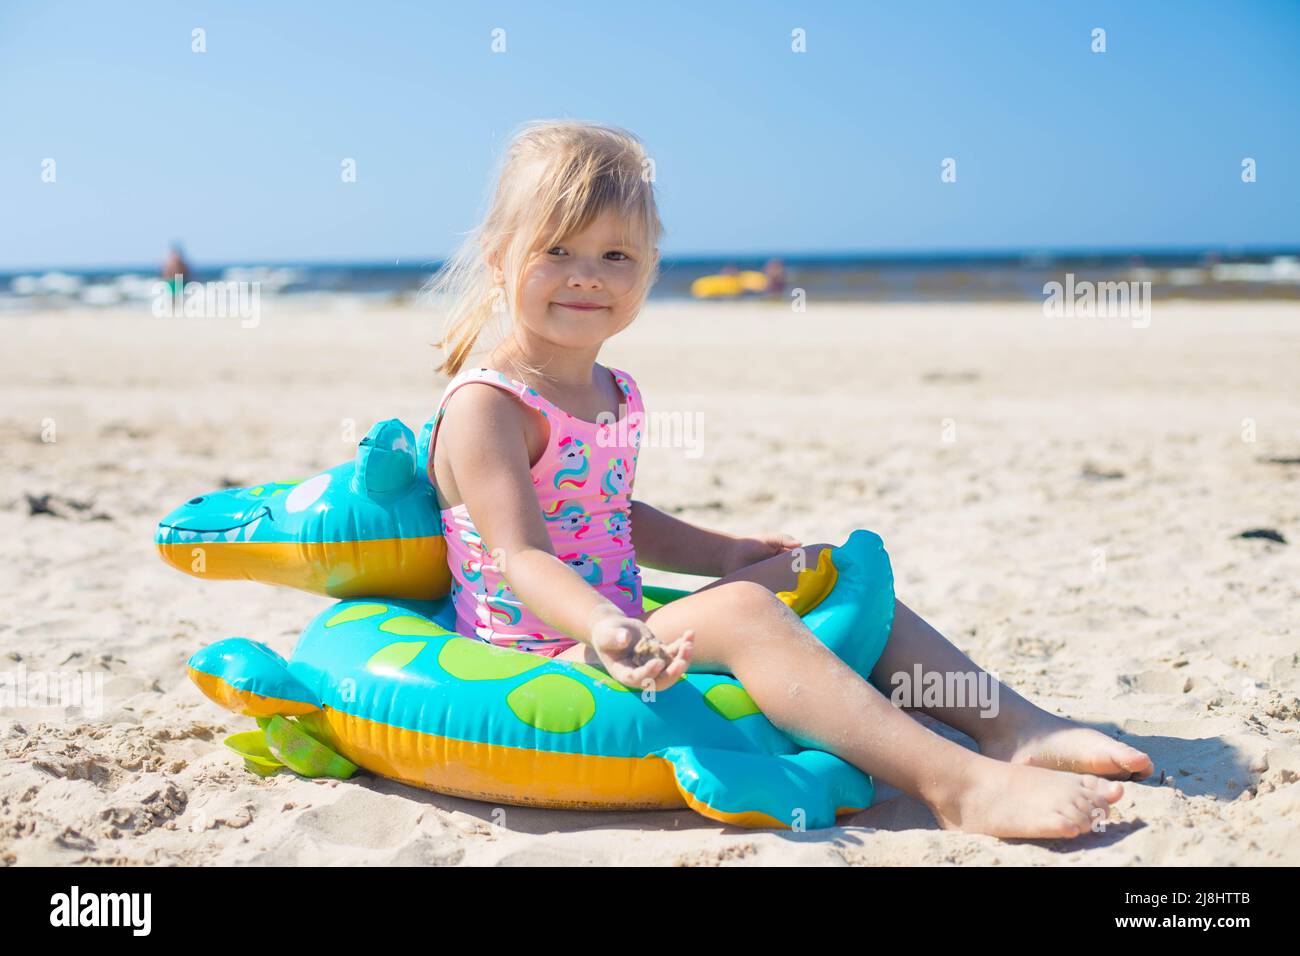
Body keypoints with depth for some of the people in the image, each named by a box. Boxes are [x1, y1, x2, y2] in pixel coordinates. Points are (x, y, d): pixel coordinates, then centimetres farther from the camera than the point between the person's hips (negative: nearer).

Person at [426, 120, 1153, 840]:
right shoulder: (485, 406, -15)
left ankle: (1011, 724, -2)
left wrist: (725, 552, 19)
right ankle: (956, 784, -40)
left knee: (823, 568, 6)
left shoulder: (616, 394, 12)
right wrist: (603, 629, -43)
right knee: (736, 609, -32)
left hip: (622, 636, 10)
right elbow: (520, 556, -26)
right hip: (544, 665, -10)